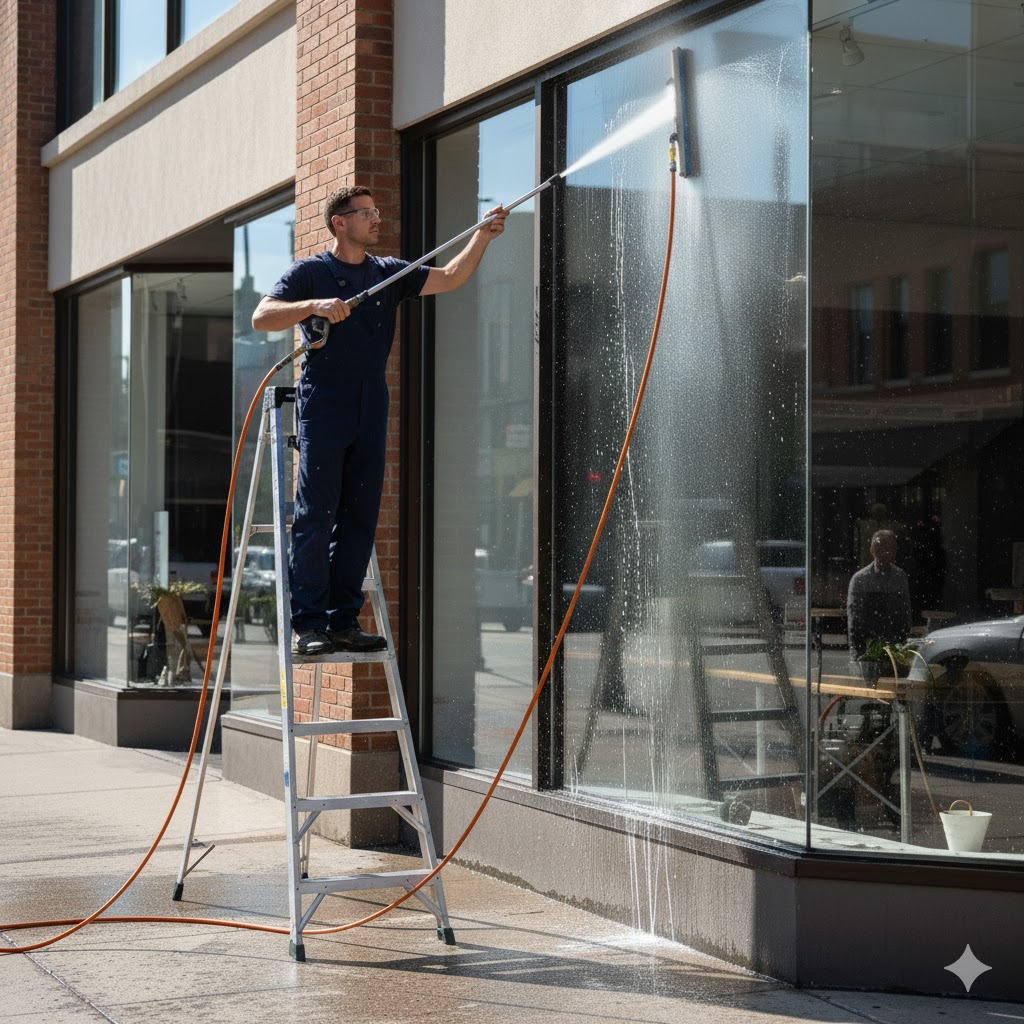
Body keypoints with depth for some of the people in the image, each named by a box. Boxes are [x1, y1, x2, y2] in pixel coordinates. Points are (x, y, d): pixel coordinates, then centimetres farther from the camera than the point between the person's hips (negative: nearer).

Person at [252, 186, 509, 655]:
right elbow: (261, 317, -9)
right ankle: (307, 625, -4)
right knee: (315, 517, -6)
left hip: (370, 413, 5)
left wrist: (481, 237, -6)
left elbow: (451, 277, 7)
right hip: (322, 409, -5)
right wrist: (314, 306, -22)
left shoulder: (388, 273, 15)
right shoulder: (310, 272, 2)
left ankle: (344, 621, 11)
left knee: (360, 518, 5)